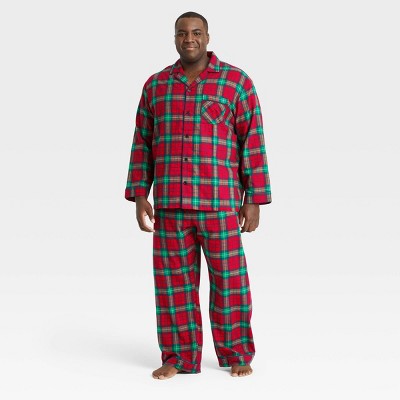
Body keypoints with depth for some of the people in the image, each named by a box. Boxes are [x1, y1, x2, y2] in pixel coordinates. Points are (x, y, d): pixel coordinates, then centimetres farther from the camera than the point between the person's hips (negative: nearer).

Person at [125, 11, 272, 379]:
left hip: (220, 202, -3)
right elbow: (143, 145, 10)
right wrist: (139, 196, 2)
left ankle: (236, 354, 16)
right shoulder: (156, 85, 8)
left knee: (229, 279, 2)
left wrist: (254, 201, -7)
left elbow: (253, 142, -3)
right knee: (174, 281, 5)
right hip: (170, 203, 3)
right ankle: (179, 358, 15)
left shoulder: (236, 82, -2)